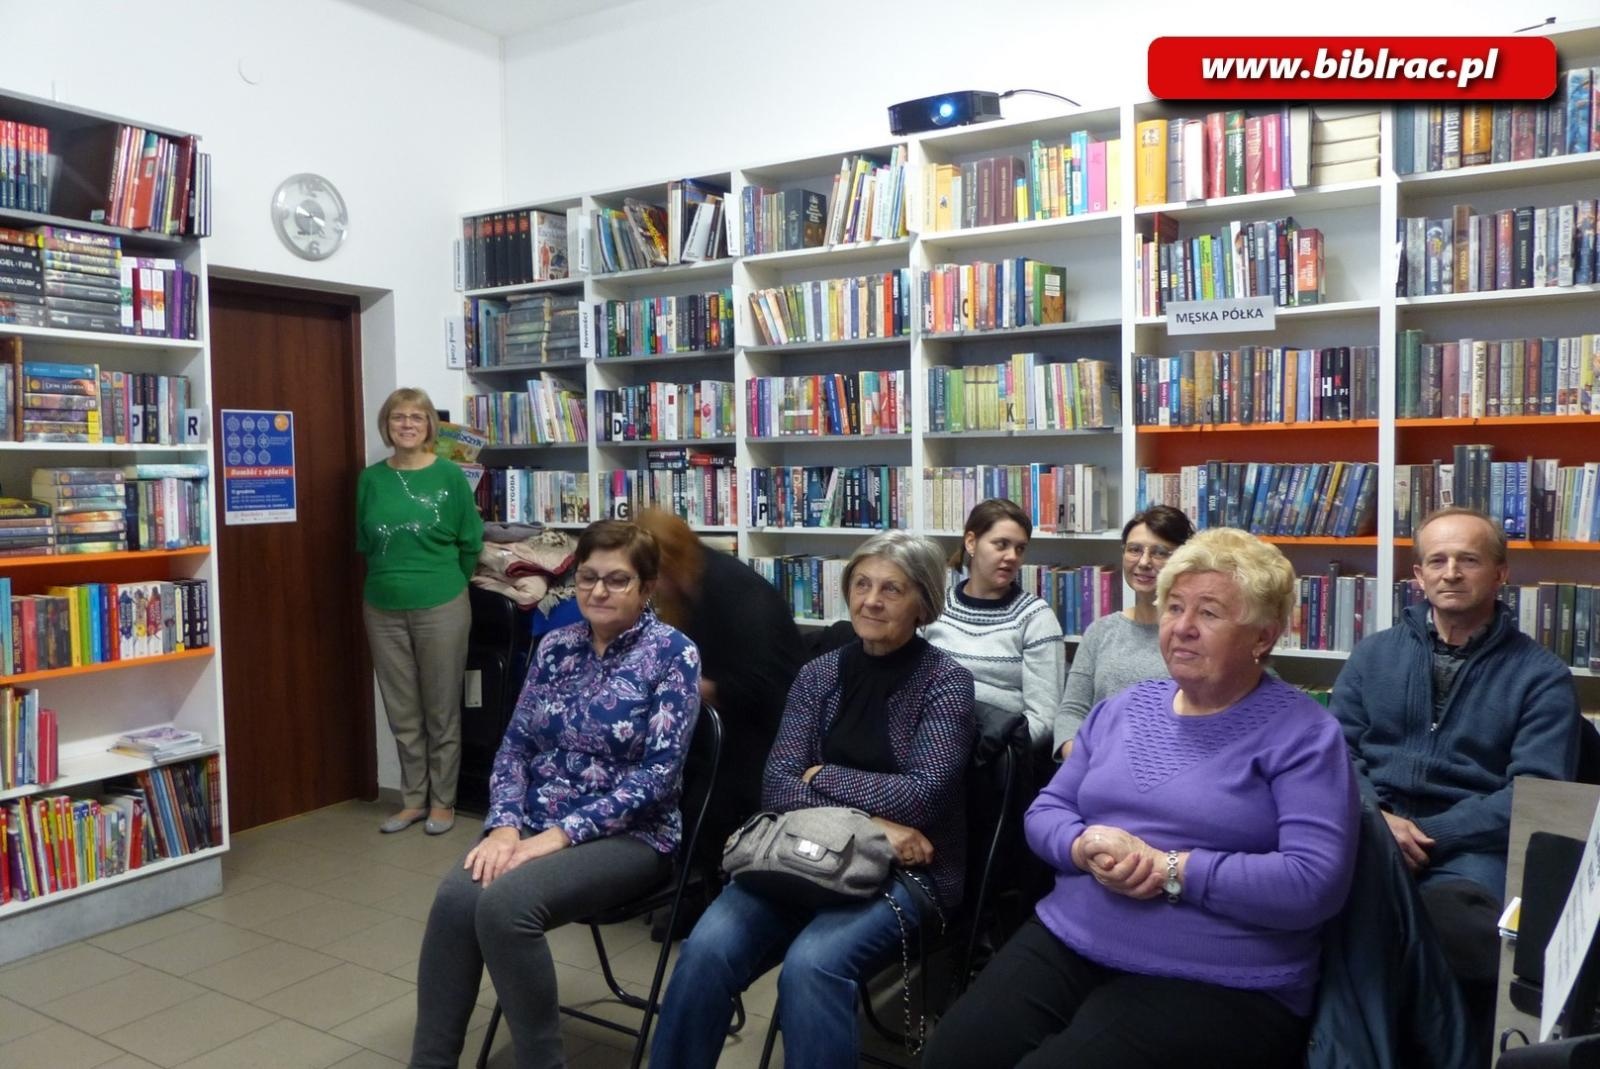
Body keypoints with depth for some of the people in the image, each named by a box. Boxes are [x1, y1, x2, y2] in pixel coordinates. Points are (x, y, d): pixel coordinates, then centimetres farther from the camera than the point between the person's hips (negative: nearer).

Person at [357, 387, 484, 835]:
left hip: (441, 608, -3)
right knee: (402, 713, 11)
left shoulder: (450, 476, -5)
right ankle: (413, 799, 25)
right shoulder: (371, 479, 3)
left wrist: (445, 581, 8)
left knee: (442, 711, 5)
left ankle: (442, 801, 19)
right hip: (383, 610, 3)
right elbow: (364, 543, 13)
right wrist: (391, 576, 11)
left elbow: (471, 543, 1)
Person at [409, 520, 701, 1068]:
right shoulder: (555, 646, 8)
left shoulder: (673, 652, -8)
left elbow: (659, 772, -15)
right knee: (455, 897, -24)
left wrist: (563, 833, -20)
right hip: (537, 826, 5)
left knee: (506, 901, -29)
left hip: (628, 836, -5)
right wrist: (504, 825, -10)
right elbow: (516, 744, 8)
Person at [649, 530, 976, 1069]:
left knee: (811, 964, -31)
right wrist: (867, 821, -17)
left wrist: (822, 776, -6)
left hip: (905, 870, -3)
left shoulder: (946, 681, -4)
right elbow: (776, 786, -3)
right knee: (706, 949, -22)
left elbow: (921, 796, -14)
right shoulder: (818, 674, 6)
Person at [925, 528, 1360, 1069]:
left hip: (1216, 984, -4)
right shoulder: (1123, 707, 12)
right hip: (1067, 943, 5)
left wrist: (1170, 870, -19)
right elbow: (1044, 811, 13)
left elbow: (1315, 882, -15)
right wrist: (1086, 848, -11)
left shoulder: (1303, 735, -4)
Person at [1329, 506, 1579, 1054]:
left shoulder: (1541, 675, 8)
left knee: (1452, 911, -36)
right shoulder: (1373, 654, 16)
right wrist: (1373, 817, -11)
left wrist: (1432, 836, -13)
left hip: (1469, 849, -2)